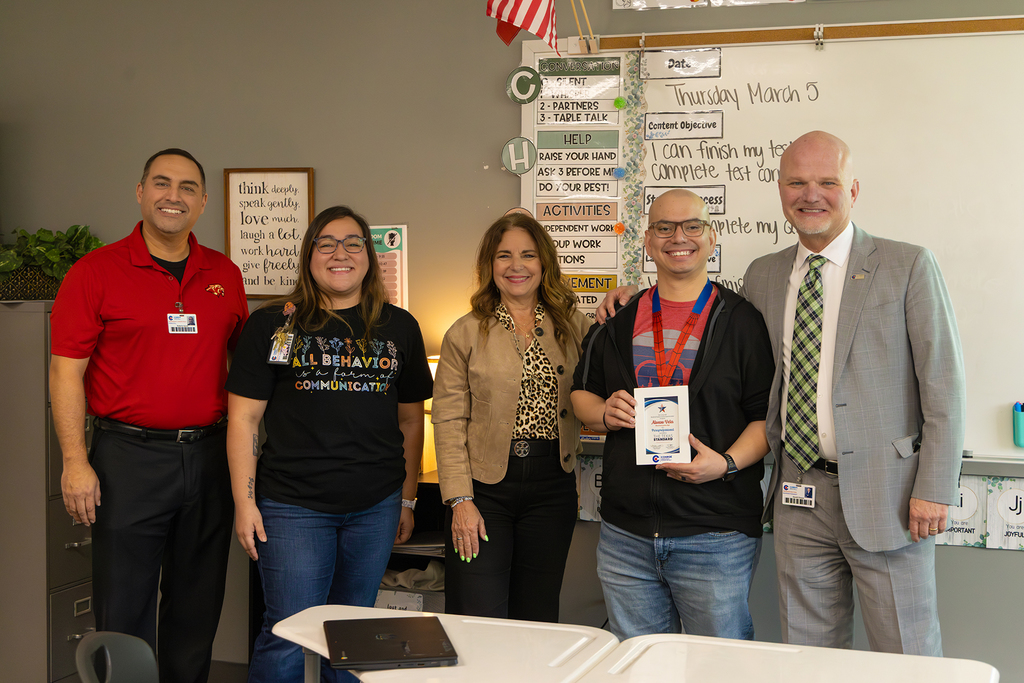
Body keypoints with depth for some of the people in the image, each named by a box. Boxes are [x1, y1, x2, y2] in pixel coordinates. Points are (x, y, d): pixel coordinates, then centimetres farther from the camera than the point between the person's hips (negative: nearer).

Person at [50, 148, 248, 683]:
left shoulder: (225, 275, 10)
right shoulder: (96, 272, -3)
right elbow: (66, 371, -5)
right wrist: (75, 462, -11)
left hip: (208, 454, 4)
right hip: (129, 455, -4)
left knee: (198, 608, 13)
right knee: (124, 606, 2)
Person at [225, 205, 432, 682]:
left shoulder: (399, 328, 9)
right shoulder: (272, 325, 1)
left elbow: (410, 420, 14)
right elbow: (243, 418, -1)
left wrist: (407, 500, 12)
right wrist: (244, 503, -6)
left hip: (375, 507, 3)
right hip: (293, 505, -3)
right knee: (287, 637, -1)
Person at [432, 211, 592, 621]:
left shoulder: (574, 327, 8)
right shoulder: (466, 334, 1)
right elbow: (448, 421, -3)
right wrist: (460, 500, -11)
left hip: (552, 484, 2)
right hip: (484, 486, -2)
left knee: (537, 622, 10)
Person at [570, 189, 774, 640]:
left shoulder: (742, 321, 0)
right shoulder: (619, 323, 12)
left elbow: (769, 414, -3)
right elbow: (581, 392, 20)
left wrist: (727, 462, -18)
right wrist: (603, 413, -2)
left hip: (716, 539, -3)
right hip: (625, 538, 4)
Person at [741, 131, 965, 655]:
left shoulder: (908, 267, -3)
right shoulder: (762, 276, 11)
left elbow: (944, 386, -5)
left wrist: (934, 490, -11)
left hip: (884, 493, -4)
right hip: (798, 493, 4)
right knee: (807, 660, 12)